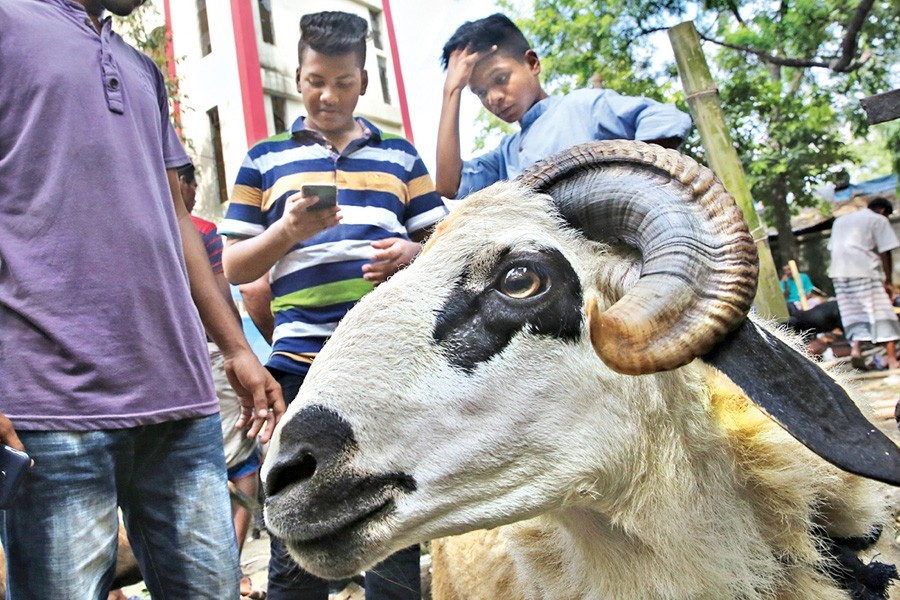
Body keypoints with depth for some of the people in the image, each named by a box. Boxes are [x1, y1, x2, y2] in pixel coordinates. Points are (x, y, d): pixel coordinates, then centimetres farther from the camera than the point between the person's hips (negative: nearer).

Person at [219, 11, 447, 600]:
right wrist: (289, 230, -8)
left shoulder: (401, 156, 18)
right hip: (302, 363, 0)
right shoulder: (265, 159, 15)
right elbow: (233, 269, 11)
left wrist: (411, 254, -7)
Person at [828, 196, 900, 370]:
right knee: (881, 313, -2)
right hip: (865, 270, -5)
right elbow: (884, 253, 0)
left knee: (854, 314, 8)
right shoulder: (879, 220, 9)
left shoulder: (840, 220, 26)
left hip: (839, 272, 5)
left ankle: (855, 348, -12)